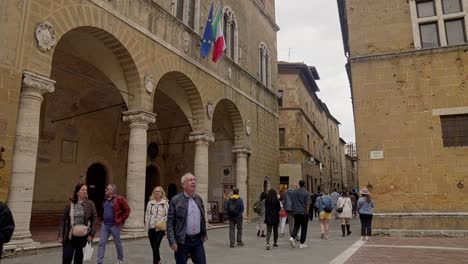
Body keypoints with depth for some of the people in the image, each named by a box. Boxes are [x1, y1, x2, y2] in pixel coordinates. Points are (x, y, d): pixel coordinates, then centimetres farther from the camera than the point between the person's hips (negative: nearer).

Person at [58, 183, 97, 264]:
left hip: (83, 237, 0)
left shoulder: (90, 204, -2)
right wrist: (61, 235, -1)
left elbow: (94, 219, -1)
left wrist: (91, 234, -6)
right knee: (66, 257, -2)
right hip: (70, 236, 0)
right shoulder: (69, 204, -1)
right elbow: (63, 220, 3)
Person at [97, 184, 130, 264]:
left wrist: (121, 220, -14)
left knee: (118, 243, 10)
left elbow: (127, 210, -12)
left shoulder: (119, 199, -12)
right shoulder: (106, 199, 10)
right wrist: (103, 219, 14)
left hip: (115, 225, -6)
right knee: (101, 243, 1)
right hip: (105, 225, 6)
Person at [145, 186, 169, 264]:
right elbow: (147, 215, 11)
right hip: (151, 227, 4)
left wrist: (163, 223, -14)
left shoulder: (165, 203, -3)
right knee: (153, 246, 14)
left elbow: (168, 215, -4)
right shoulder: (150, 203, 8)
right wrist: (146, 226, 6)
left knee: (156, 246, -11)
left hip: (160, 228, -4)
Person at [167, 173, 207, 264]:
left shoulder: (199, 199, 8)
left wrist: (204, 234, 16)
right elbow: (170, 222, -9)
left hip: (198, 240, 4)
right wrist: (172, 241, -14)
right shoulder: (175, 200, -8)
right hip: (182, 241, -4)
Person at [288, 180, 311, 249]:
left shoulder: (294, 192, 8)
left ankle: (292, 237, -12)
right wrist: (307, 212, -8)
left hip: (296, 212, 4)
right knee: (304, 228, 6)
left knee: (296, 226, 12)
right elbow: (307, 204, -12)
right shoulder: (306, 193, -7)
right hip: (304, 212, -4)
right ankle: (302, 243, 10)